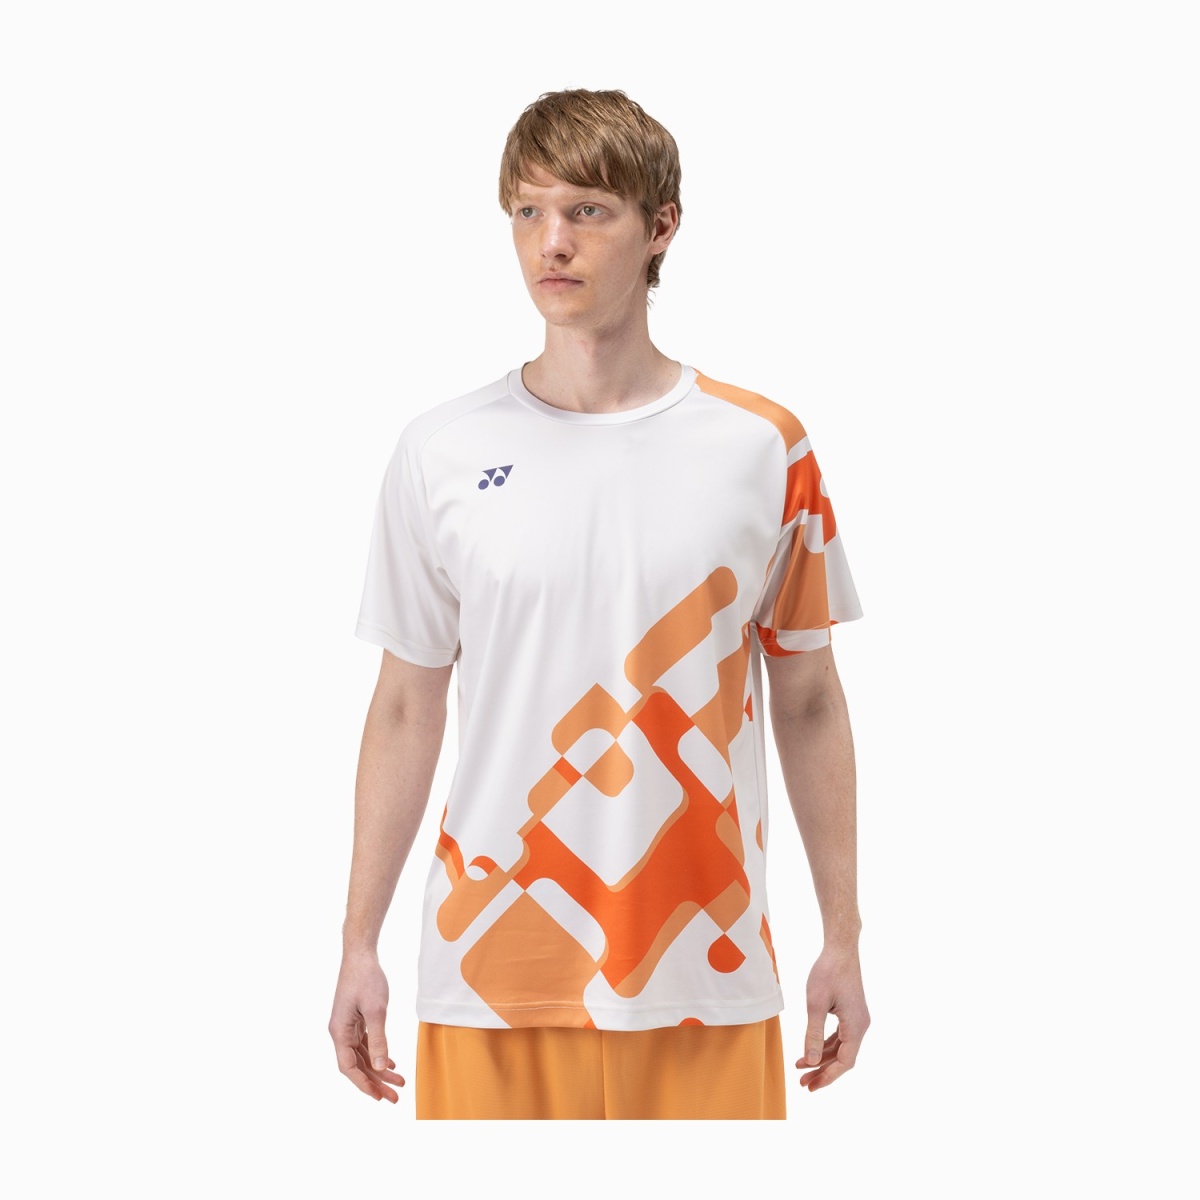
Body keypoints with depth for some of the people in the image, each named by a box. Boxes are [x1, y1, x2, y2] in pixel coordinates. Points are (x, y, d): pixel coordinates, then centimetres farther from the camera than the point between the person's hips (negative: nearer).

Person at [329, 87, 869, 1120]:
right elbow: (406, 708, 7)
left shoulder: (764, 448, 1)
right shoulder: (441, 452, 2)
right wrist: (360, 944, 5)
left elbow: (809, 704, 6)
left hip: (704, 967, 0)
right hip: (493, 964, 0)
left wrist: (842, 938, 5)